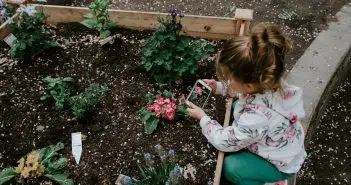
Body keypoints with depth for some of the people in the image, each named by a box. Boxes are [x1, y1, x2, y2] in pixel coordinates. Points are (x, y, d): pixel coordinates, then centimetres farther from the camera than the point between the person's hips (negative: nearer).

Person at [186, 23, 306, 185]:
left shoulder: (257, 117, -46)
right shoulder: (266, 81, -24)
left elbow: (225, 142, -28)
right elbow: (240, 88, 3)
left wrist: (203, 118, -15)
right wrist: (219, 87, -7)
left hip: (282, 163, -7)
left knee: (230, 167, -15)